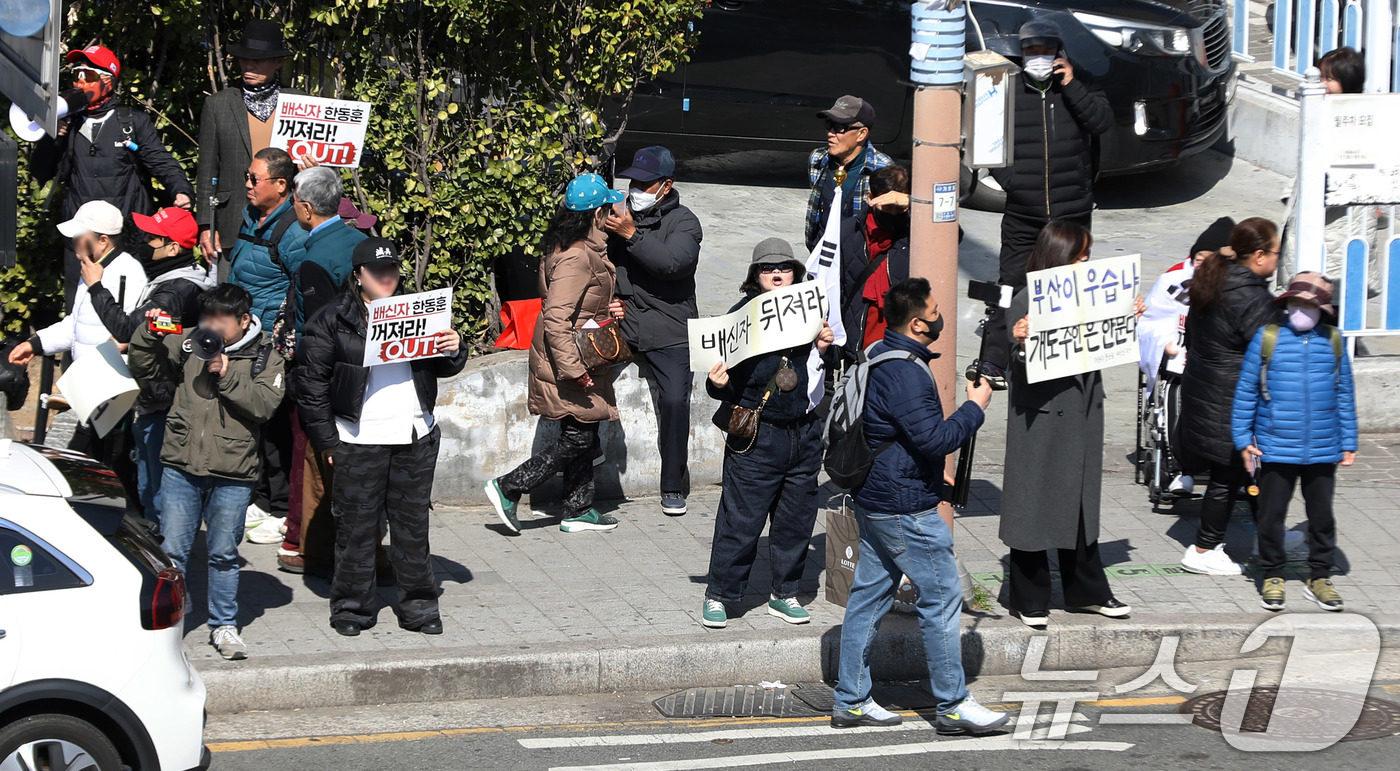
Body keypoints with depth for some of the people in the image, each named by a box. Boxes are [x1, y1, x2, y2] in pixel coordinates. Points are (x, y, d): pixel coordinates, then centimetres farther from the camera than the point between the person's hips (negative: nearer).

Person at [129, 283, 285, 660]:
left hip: (231, 474, -1)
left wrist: (228, 376, -19)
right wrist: (149, 335, -6)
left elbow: (265, 403, -11)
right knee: (171, 551, 2)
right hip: (181, 466, 1)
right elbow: (145, 370, 10)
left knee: (224, 554, 8)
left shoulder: (265, 356, 2)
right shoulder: (187, 344, 5)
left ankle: (224, 626, 21)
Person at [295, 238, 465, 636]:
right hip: (358, 439, -3)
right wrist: (326, 440, -4)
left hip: (415, 438, 3)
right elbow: (311, 381, -1)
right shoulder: (333, 322, -2)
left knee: (413, 521, 9)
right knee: (356, 524, 1)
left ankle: (419, 605, 17)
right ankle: (352, 606, 12)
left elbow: (441, 368, 19)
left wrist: (453, 351, -5)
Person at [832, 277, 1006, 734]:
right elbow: (935, 439, -25)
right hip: (905, 508, -10)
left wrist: (931, 472, 26)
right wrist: (975, 406, -13)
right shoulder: (905, 374, -23)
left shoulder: (879, 355, 10)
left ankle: (851, 700, 17)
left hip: (874, 501, 10)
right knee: (942, 598, -2)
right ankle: (953, 706, 4)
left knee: (869, 595, 13)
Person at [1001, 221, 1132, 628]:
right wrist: (1020, 341, -35)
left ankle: (1087, 591, 26)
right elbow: (1020, 365, -16)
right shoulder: (1027, 301, -11)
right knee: (1036, 505, 2)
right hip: (1041, 417, -6)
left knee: (1080, 503, 15)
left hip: (1082, 417, 6)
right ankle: (1030, 598, 12)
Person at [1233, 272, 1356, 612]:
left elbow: (1345, 395, 10)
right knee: (1271, 515, 4)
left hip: (1322, 451, 2)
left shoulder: (1332, 342, 3)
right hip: (1275, 450, -2)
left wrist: (1348, 443, 10)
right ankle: (1272, 577, 19)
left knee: (1322, 515, 10)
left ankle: (1319, 577, 23)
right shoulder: (1267, 339, -3)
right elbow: (1245, 392, 2)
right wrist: (1244, 440, 0)